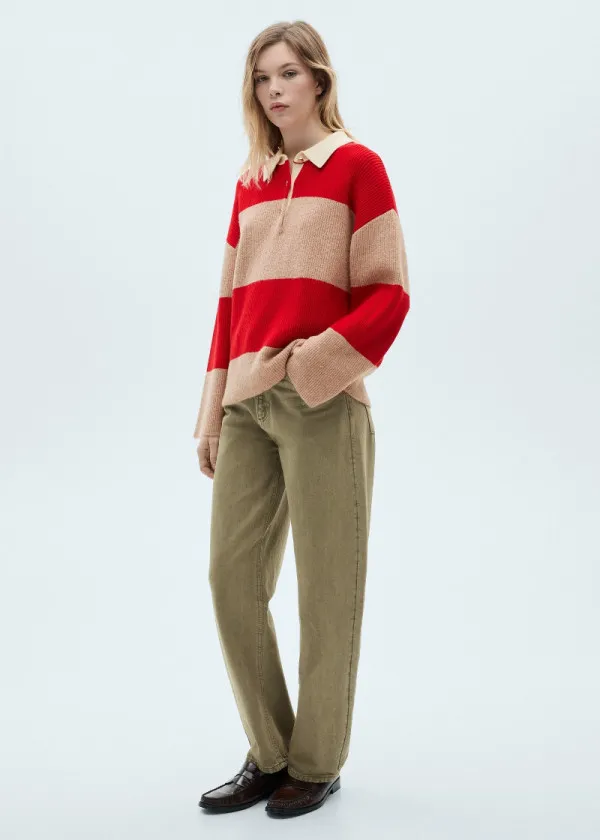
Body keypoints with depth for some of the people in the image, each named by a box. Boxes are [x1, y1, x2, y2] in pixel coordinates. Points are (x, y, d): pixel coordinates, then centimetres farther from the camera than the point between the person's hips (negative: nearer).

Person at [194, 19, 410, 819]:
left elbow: (388, 293, -4)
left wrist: (315, 364, -15)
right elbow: (231, 301, 16)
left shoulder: (356, 164, 2)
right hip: (247, 403, 6)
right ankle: (269, 755, 19)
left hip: (323, 401, -5)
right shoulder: (251, 181, 17)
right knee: (232, 576, 4)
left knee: (326, 588, 1)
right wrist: (214, 410, 10)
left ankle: (318, 764, 17)